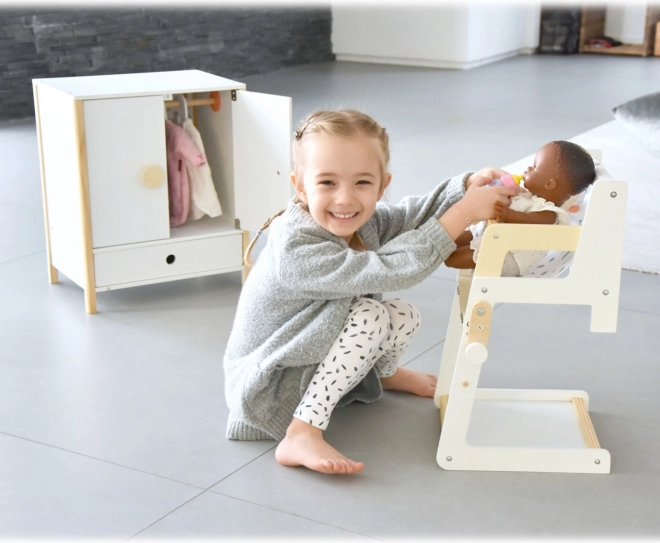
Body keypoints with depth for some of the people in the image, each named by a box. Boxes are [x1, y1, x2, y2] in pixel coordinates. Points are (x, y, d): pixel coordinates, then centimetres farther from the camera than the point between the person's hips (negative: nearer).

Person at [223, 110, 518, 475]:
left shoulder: (356, 221, -9)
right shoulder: (297, 250, -34)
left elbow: (413, 215, 0)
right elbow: (391, 271, -36)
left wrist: (468, 185, -19)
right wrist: (464, 213, -35)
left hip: (317, 363, 8)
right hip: (268, 387, -8)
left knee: (405, 316, 1)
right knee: (370, 316, -26)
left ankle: (381, 372, 34)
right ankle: (301, 436, -26)